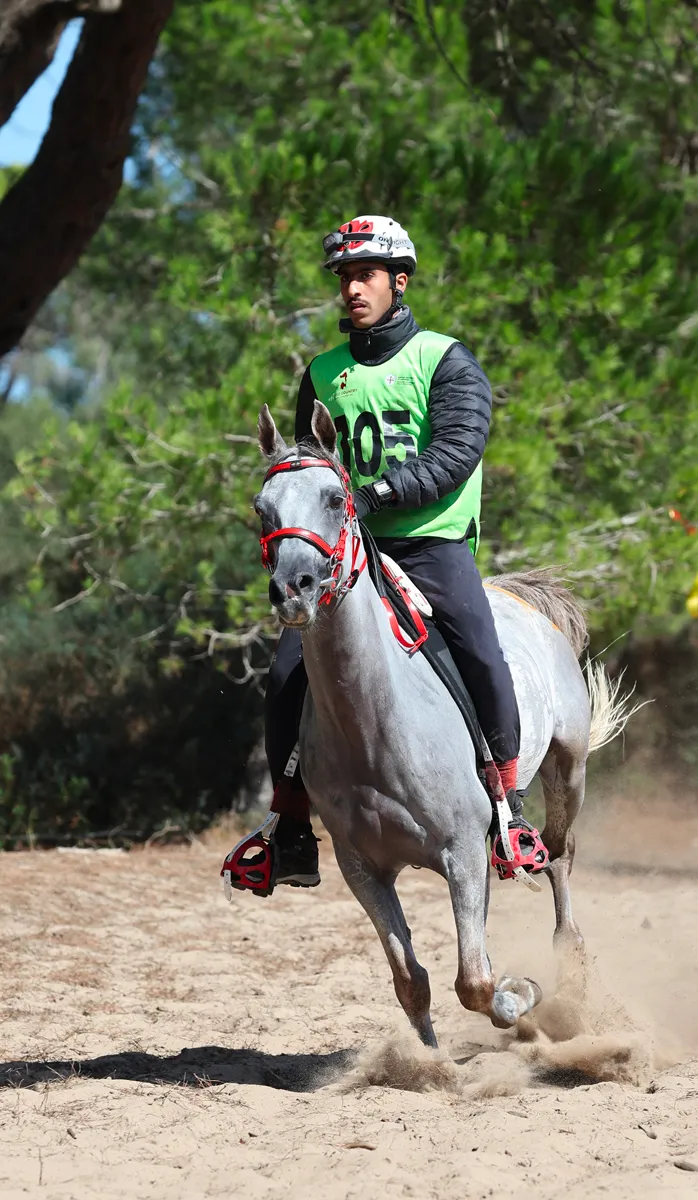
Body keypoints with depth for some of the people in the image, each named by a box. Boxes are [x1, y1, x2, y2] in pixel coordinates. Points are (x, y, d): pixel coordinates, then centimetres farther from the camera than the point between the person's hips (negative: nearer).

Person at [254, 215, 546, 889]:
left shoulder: (446, 363, 0)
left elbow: (457, 451, -13)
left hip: (432, 541, -4)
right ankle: (291, 832, 2)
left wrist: (381, 493, -25)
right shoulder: (325, 374, 15)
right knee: (288, 675, -10)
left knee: (481, 657, -25)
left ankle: (509, 804, -7)